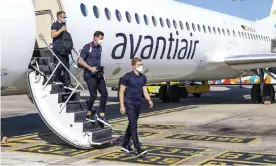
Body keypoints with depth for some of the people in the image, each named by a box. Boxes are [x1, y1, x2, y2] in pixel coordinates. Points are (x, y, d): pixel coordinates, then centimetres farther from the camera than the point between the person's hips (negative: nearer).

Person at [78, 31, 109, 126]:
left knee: (104, 94, 2)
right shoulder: (88, 47, -9)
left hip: (98, 74, 7)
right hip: (90, 74, -7)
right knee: (93, 95, -6)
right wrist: (90, 68, -18)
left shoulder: (99, 48, 13)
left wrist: (100, 67, 10)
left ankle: (101, 115, 9)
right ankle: (89, 114, 13)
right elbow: (80, 61, -11)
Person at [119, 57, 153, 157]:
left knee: (131, 125, 15)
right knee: (133, 125, -13)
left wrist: (149, 100, -10)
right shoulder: (127, 77, -9)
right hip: (129, 104, -7)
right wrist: (122, 106, -13)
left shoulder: (143, 77, 8)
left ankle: (125, 145, 30)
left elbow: (145, 91, 10)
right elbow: (121, 91, -8)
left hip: (138, 104, 7)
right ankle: (138, 150, -18)